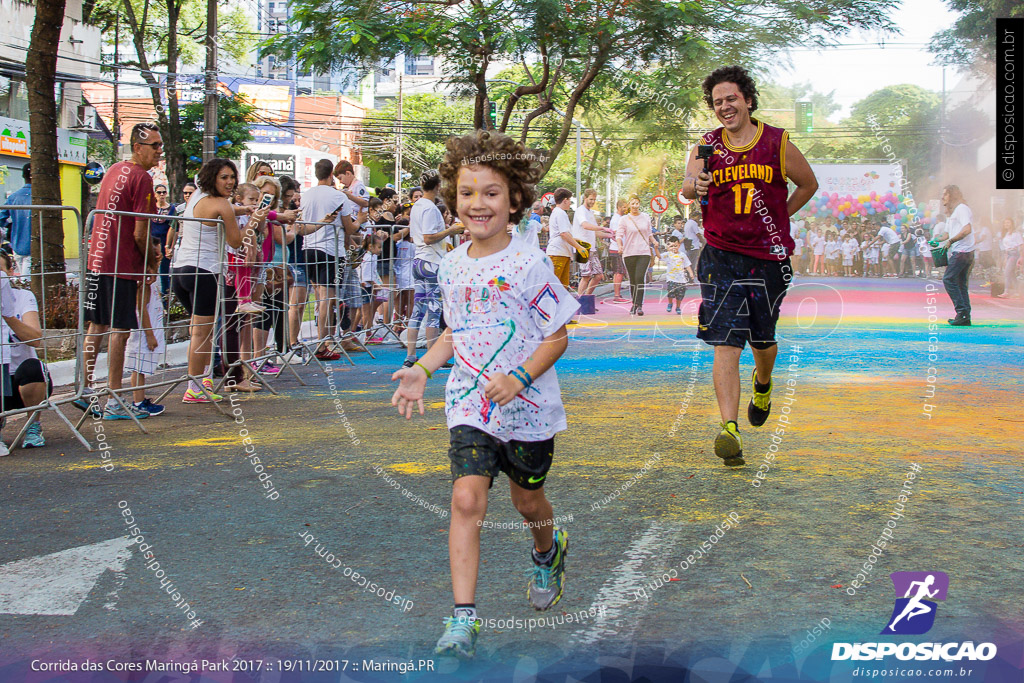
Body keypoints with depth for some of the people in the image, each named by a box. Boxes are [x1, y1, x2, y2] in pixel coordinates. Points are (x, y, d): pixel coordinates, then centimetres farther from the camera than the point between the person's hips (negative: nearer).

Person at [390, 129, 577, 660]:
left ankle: (547, 555, 52)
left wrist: (520, 378, -24)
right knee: (467, 498, -14)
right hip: (470, 404, 3)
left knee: (527, 500, 16)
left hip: (527, 406, -2)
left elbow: (558, 336, -11)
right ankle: (462, 617, -13)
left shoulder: (529, 264, -14)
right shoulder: (452, 265, 3)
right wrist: (422, 368, 4)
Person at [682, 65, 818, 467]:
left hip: (768, 257, 1)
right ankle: (729, 429, -15)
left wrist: (778, 219, 9)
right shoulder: (707, 146, 1)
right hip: (721, 257, -1)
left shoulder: (778, 143, 0)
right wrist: (694, 186, -38)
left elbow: (808, 184, 14)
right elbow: (688, 186, -16)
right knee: (726, 344, -11)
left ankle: (763, 382, 51)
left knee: (762, 340, 16)